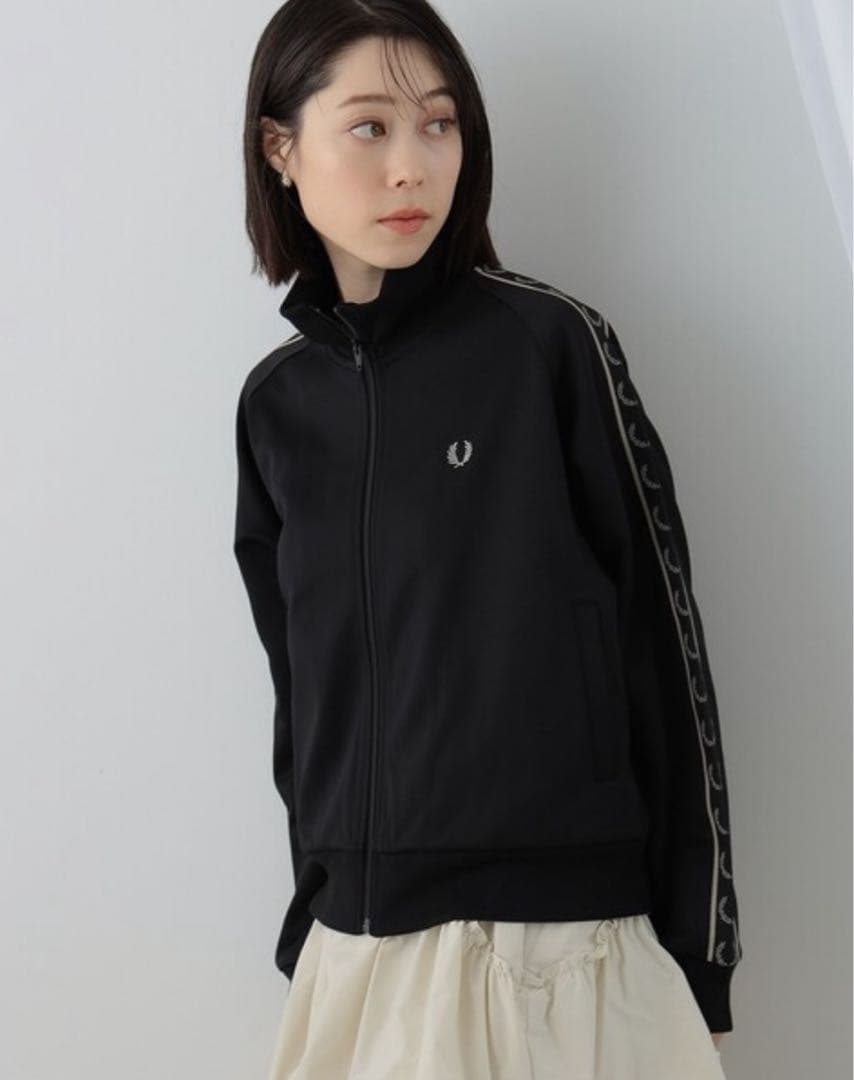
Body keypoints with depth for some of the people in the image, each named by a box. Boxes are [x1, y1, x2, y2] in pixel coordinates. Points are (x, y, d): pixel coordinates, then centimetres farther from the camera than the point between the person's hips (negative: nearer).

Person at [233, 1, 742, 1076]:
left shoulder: (552, 343, -7)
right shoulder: (276, 402, 5)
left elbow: (660, 645, -5)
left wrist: (699, 949, -4)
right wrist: (312, 905, 14)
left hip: (564, 933, -4)